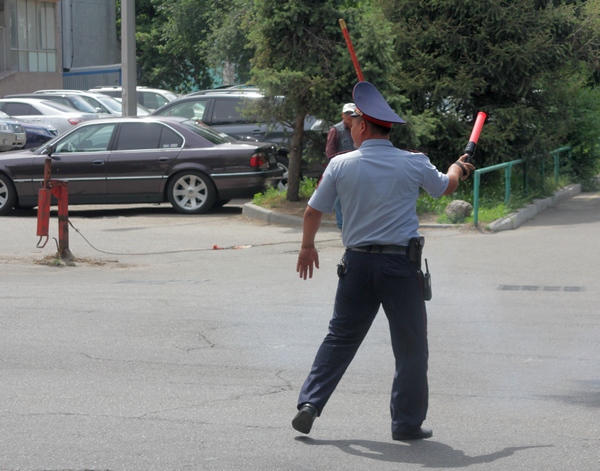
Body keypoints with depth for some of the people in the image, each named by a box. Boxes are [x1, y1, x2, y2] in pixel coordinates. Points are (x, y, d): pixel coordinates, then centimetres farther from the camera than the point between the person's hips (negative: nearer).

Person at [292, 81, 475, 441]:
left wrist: (307, 246, 27)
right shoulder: (414, 164, -3)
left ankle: (310, 402, 6)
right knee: (411, 346, 8)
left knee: (340, 337, 14)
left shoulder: (341, 165, -2)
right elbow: (446, 187, 17)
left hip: (358, 263, 2)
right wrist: (459, 167, 41)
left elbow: (314, 212, 7)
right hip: (401, 264, -2)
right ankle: (407, 422, 10)